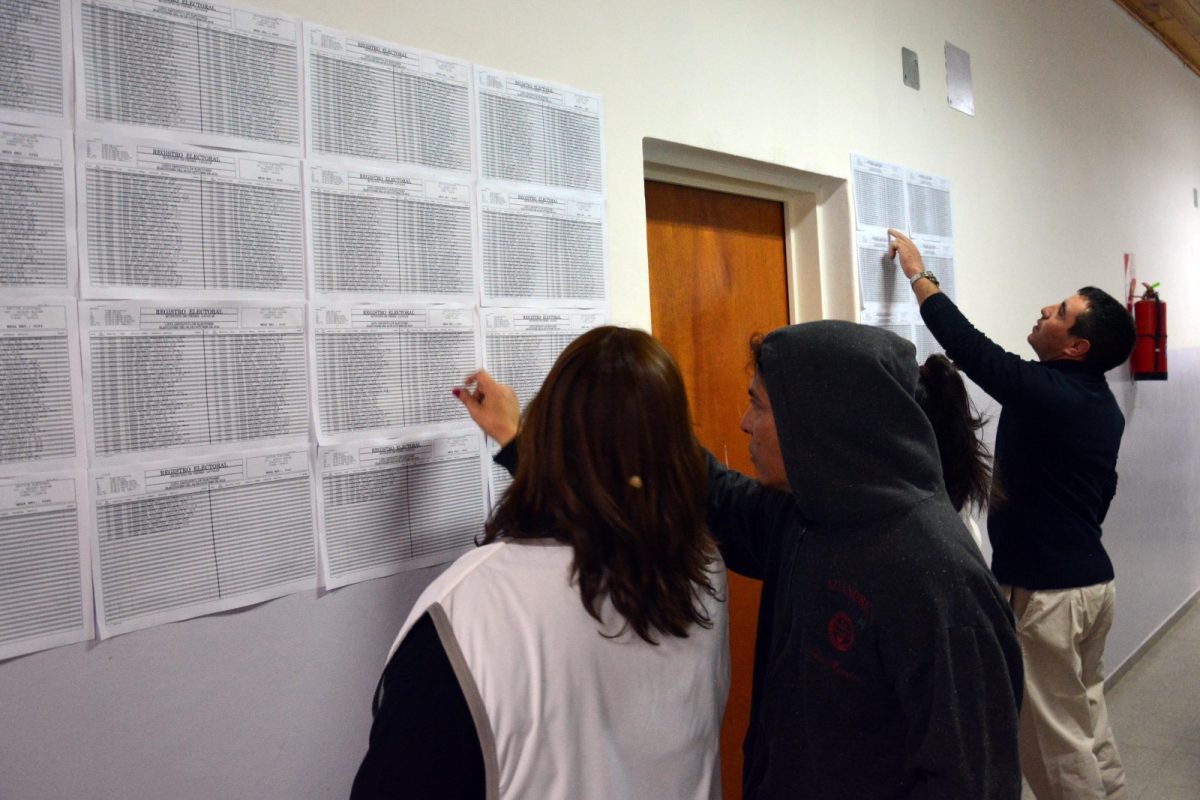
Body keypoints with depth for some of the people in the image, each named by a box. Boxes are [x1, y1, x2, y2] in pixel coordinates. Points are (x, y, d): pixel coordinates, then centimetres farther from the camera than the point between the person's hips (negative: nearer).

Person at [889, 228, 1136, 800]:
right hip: (1092, 580, 9)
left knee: (1053, 737, 4)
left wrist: (918, 273, -10)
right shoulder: (1101, 403, 7)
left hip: (1045, 592, -9)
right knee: (1086, 719, 22)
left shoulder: (1045, 391, -21)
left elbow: (969, 347, -20)